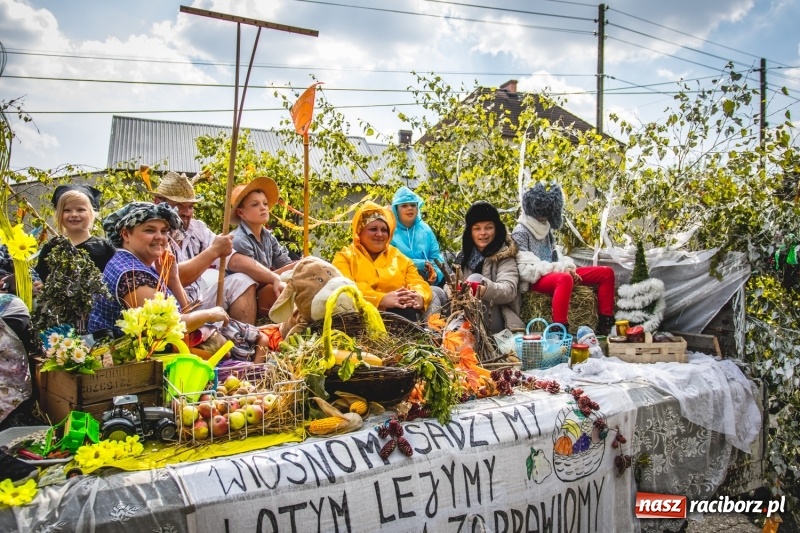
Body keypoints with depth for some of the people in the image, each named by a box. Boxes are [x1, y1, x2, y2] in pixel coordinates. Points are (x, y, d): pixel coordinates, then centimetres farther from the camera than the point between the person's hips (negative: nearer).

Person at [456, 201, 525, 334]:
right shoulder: (463, 256, 18)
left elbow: (509, 290, -16)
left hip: (494, 322, -4)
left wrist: (487, 289, -38)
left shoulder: (505, 256, 1)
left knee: (476, 278, -29)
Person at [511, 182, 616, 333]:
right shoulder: (520, 232, -10)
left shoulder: (546, 228, 16)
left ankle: (606, 322, 3)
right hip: (537, 280, -9)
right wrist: (560, 268, -19)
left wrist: (567, 266, -4)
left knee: (607, 273, 4)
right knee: (564, 279, -43)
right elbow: (526, 271, -19)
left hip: (554, 273, 9)